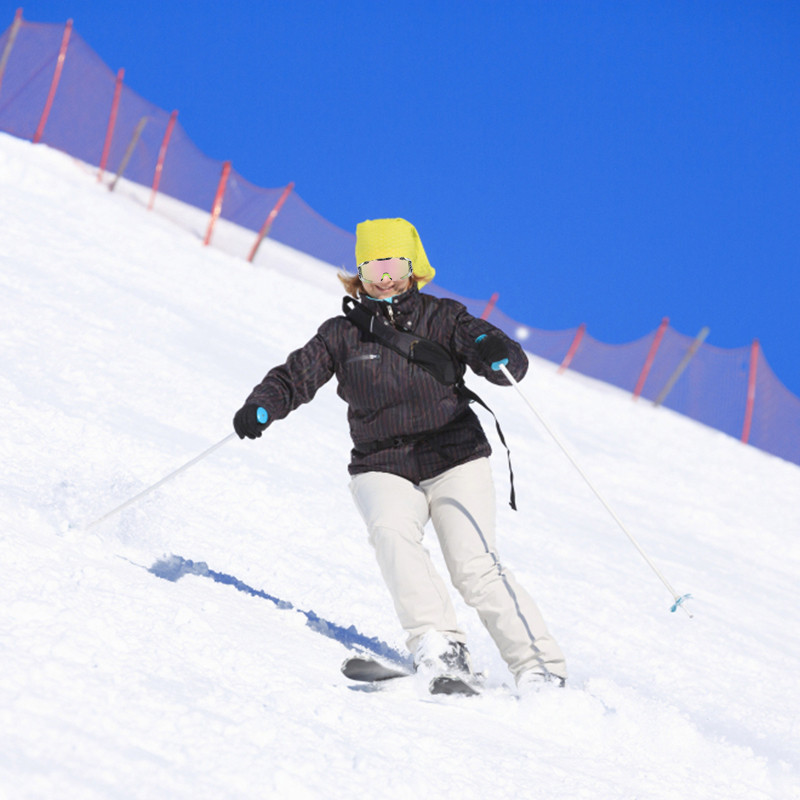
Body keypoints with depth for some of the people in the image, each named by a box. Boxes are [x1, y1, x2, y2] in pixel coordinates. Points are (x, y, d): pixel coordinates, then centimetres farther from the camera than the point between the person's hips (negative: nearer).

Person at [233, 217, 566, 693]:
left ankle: (540, 668, -13)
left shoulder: (443, 318, 3)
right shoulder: (342, 334, 8)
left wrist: (498, 354, -33)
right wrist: (261, 408, -19)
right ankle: (439, 647, -36)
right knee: (392, 532, -30)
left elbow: (512, 364, -7)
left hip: (456, 461, -1)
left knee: (475, 567, -17)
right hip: (383, 469, 1)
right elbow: (297, 376, 3)